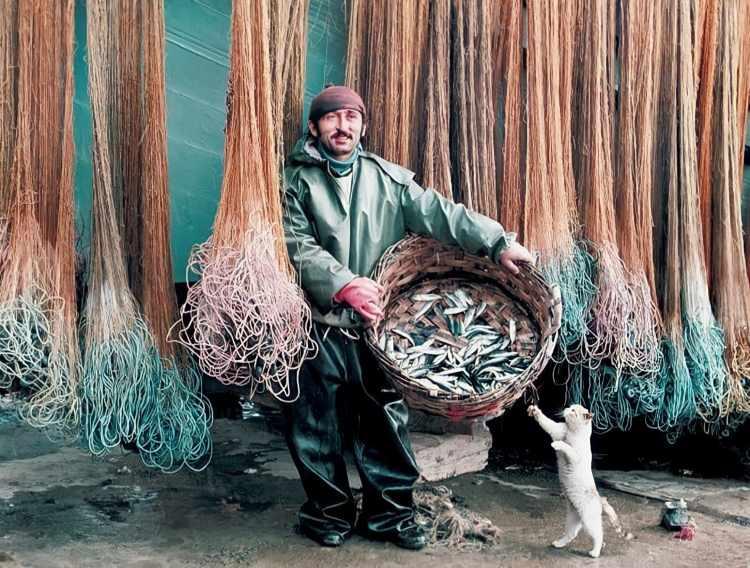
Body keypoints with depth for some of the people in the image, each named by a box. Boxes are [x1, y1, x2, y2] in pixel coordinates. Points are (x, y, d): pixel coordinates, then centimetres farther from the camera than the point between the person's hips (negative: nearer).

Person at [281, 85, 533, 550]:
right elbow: (296, 246, -12)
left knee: (385, 421, 9)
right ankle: (330, 510, 26)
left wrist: (497, 242, -13)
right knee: (319, 427, 8)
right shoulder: (296, 180, 1)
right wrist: (343, 284, -26)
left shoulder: (388, 178, 8)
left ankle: (390, 511, 24)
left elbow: (440, 213, -2)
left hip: (375, 326, 2)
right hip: (318, 326, -2)